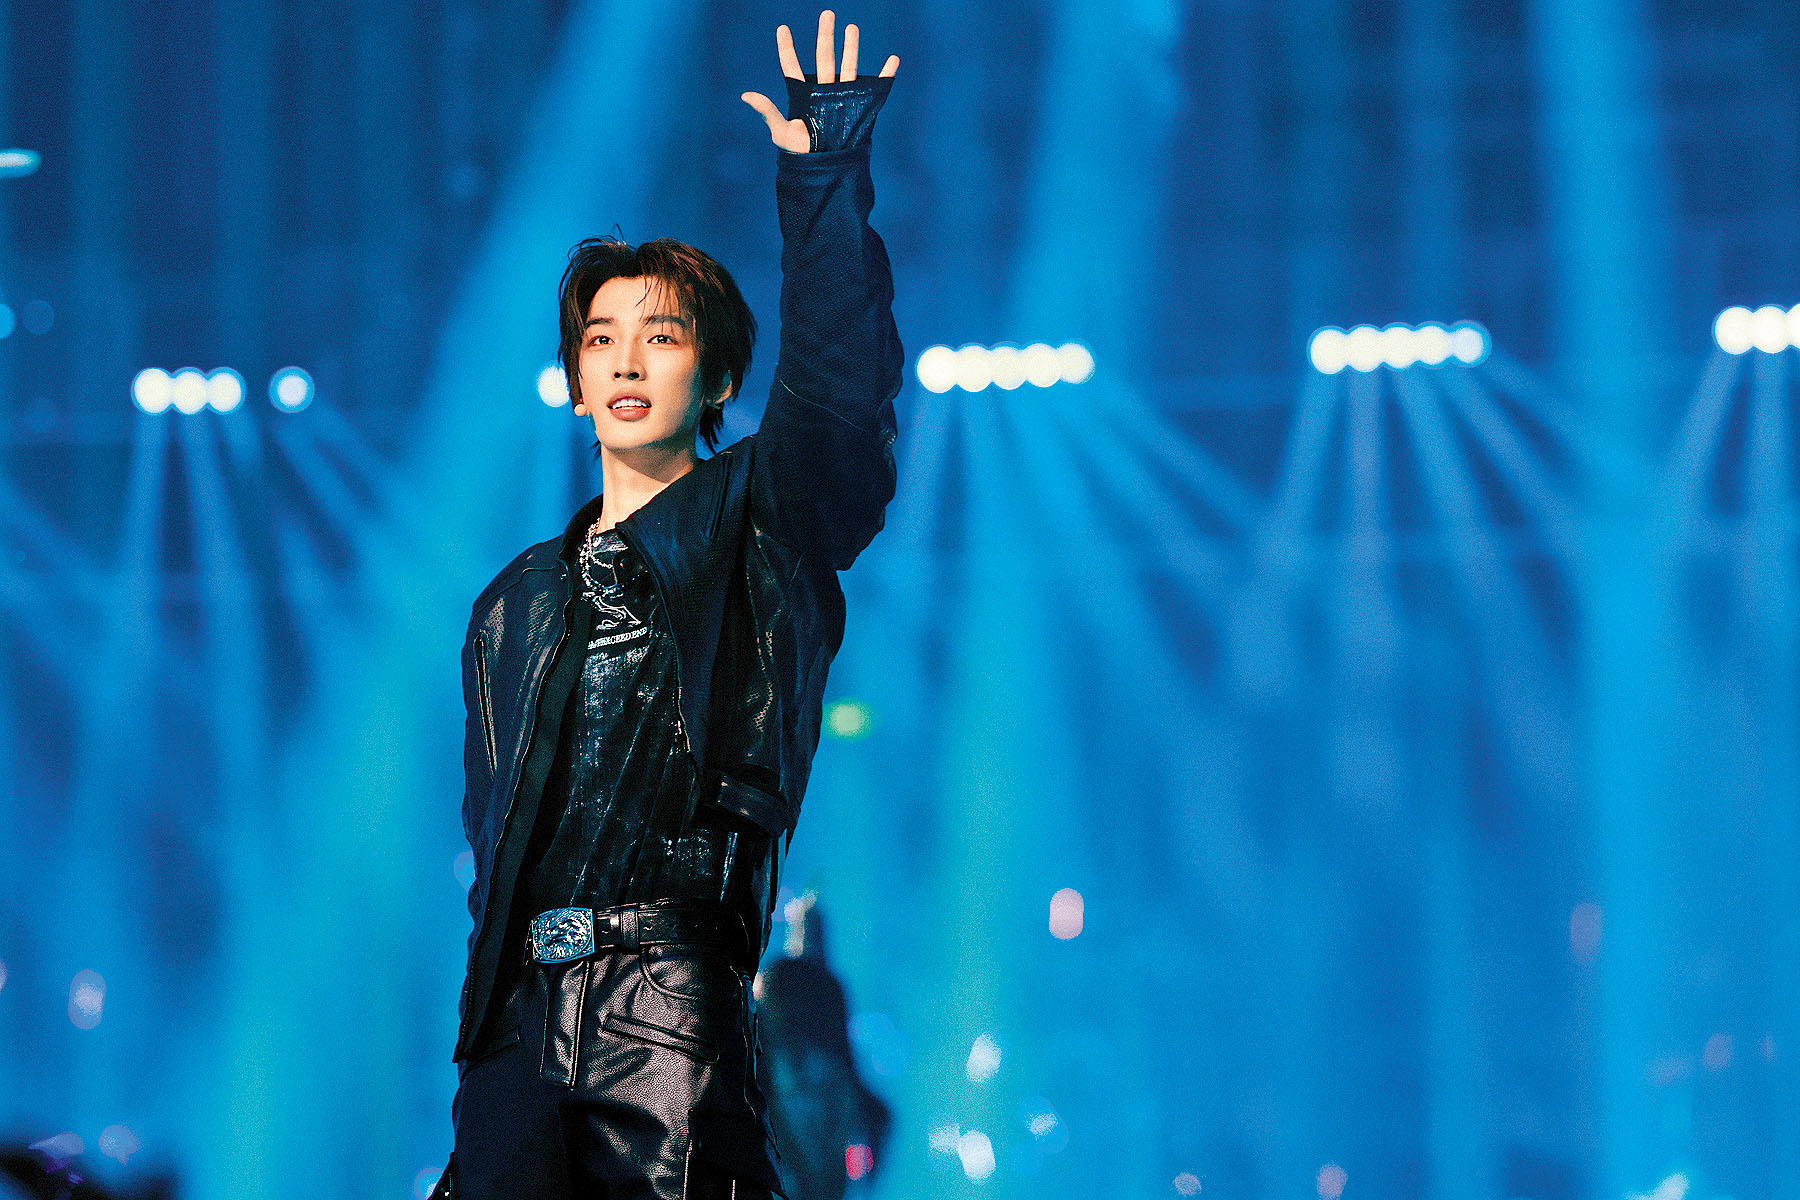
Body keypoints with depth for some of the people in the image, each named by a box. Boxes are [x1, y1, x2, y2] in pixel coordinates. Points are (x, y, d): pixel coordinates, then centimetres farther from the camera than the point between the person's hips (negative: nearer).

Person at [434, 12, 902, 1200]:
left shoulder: (757, 523, 9)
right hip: (520, 1013, 5)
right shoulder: (518, 605, 23)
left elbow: (841, 389, -9)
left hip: (675, 999, -5)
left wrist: (824, 183, -15)